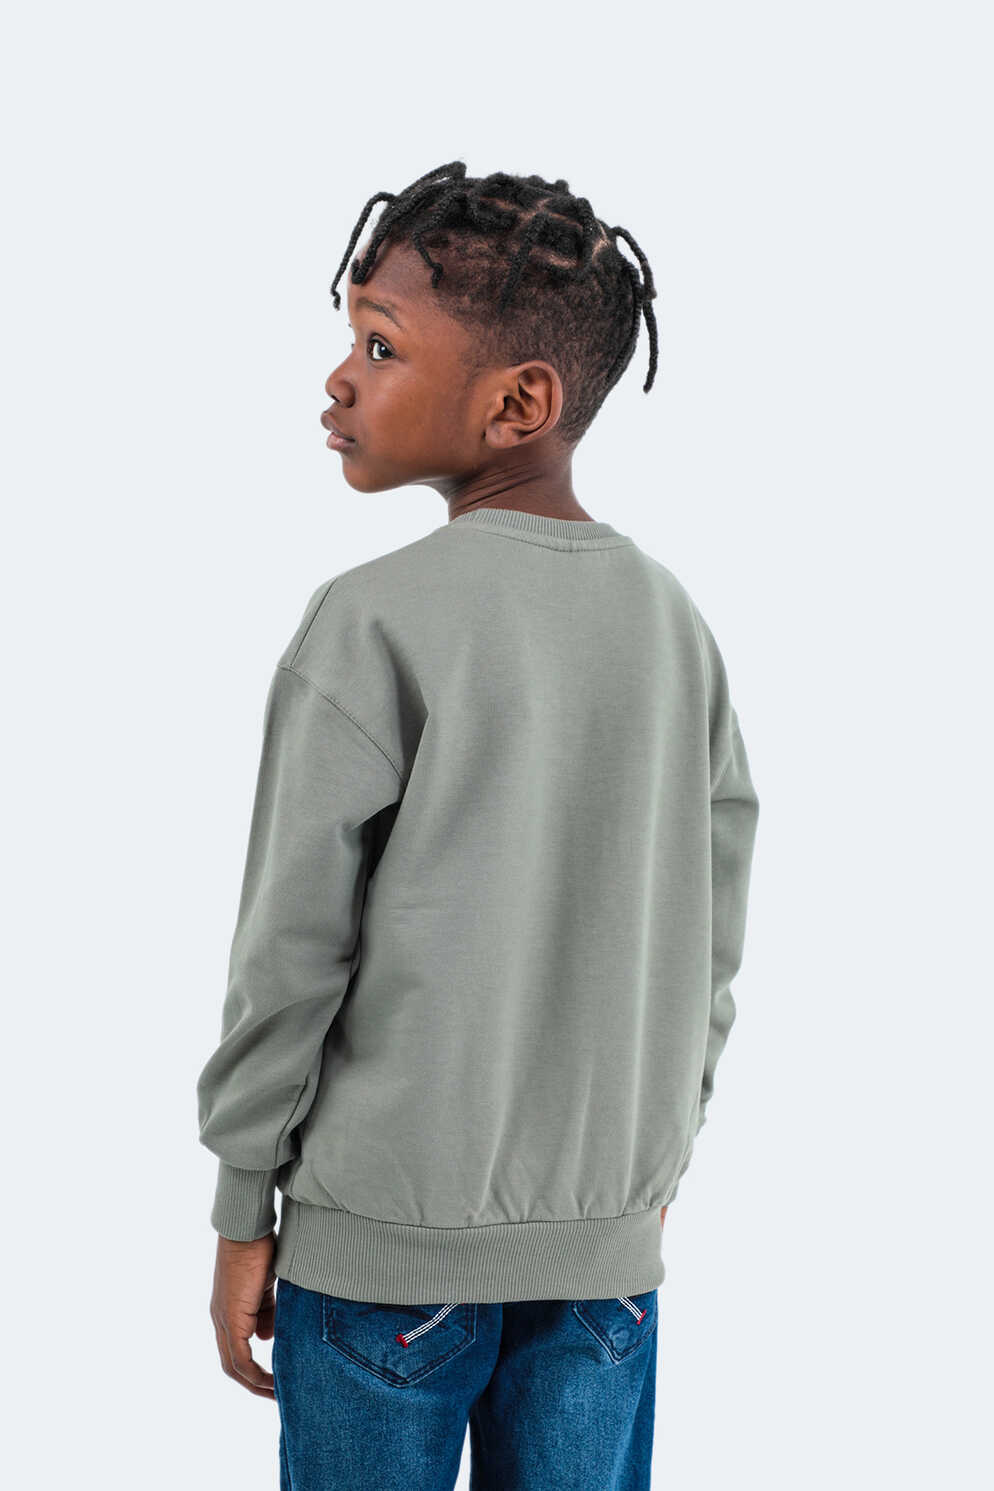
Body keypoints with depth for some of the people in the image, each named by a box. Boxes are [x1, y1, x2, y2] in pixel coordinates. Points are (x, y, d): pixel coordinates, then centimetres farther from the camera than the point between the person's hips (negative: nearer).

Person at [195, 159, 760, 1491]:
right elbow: (710, 935, 8)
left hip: (388, 1236, -4)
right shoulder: (672, 620, 2)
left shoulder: (373, 626, -14)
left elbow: (295, 943, -11)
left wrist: (243, 1208, 0)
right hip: (607, 1234, 5)